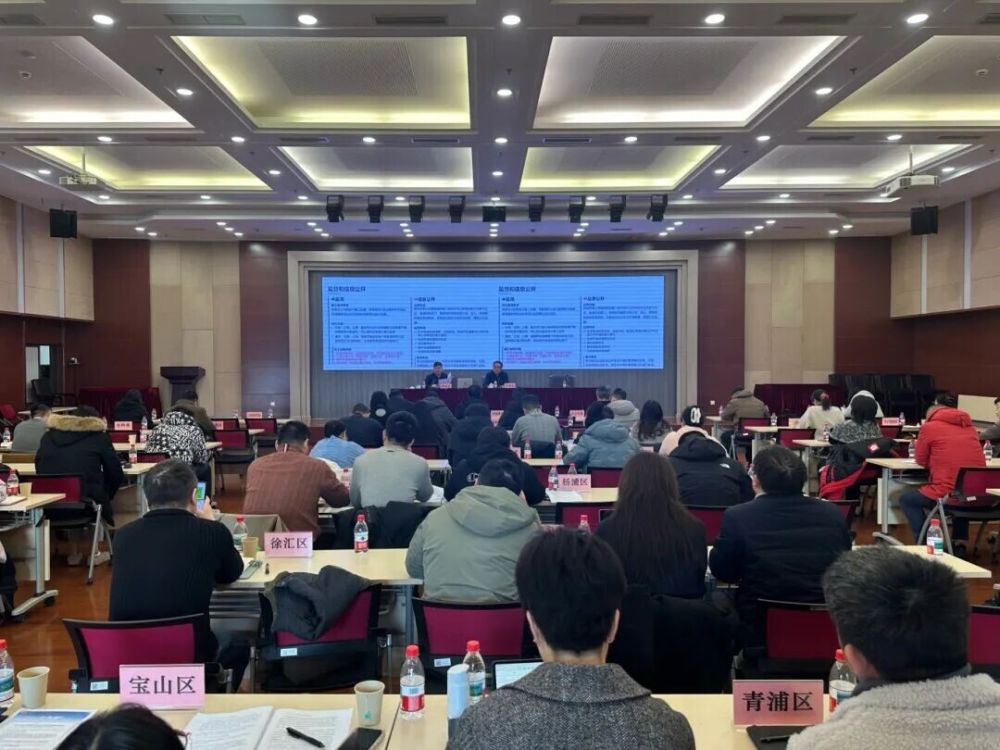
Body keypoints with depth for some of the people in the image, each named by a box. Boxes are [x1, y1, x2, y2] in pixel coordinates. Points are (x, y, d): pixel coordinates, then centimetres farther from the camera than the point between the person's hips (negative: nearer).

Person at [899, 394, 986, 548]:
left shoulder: (929, 426, -1)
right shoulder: (969, 426, 14)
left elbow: (921, 460, 11)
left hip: (947, 494, -6)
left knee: (906, 499, 18)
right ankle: (959, 542, 29)